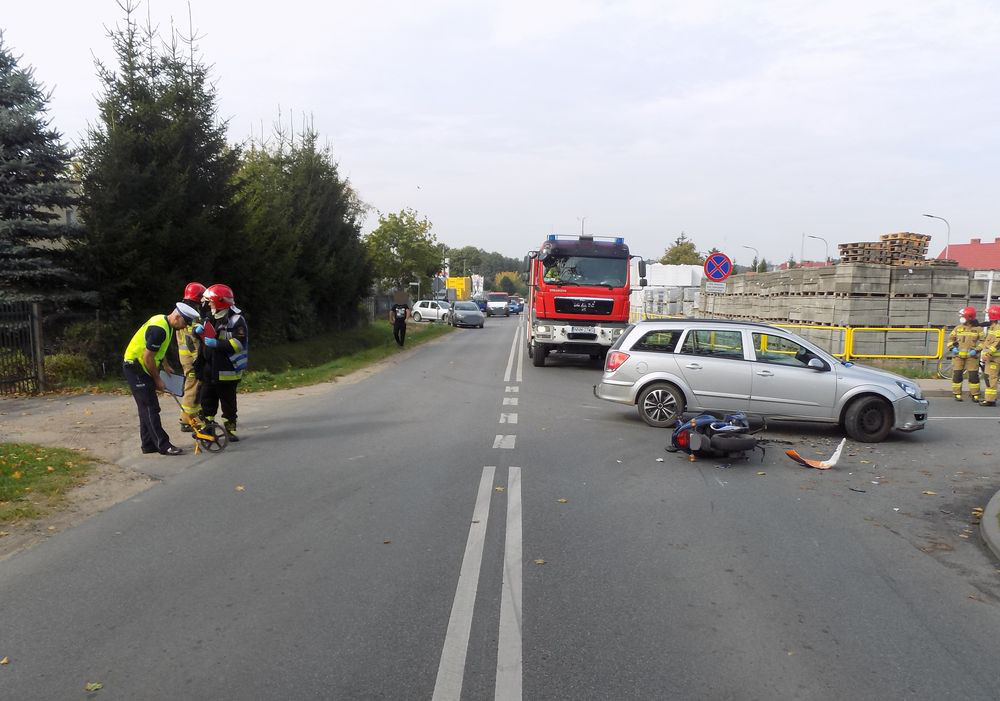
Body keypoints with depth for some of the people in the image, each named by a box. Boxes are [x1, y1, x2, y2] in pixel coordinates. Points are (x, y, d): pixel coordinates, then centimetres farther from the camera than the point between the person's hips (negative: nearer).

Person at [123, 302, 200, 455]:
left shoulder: (163, 321, 6)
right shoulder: (159, 329, -25)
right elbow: (147, 357, -24)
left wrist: (165, 364, 15)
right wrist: (157, 379, -14)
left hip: (141, 368, 10)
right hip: (135, 368, -10)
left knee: (146, 408, 13)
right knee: (151, 408, -9)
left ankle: (149, 444, 19)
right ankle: (163, 445, -7)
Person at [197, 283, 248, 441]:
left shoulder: (236, 320, -12)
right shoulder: (211, 318, 14)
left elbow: (240, 343, -21)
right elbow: (205, 339, 24)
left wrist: (217, 343, -26)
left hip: (226, 370, -7)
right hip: (209, 368, 7)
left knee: (228, 402, 4)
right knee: (207, 399, 12)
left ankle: (230, 429, 16)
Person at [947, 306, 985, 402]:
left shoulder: (978, 328, 1)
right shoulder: (958, 328, 7)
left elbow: (982, 341, 1)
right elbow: (951, 338, 16)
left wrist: (976, 350, -12)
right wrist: (952, 347, 1)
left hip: (971, 356, -2)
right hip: (958, 355, 2)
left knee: (973, 375, -1)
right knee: (957, 374, 1)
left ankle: (975, 395, 9)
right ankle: (957, 394, 9)